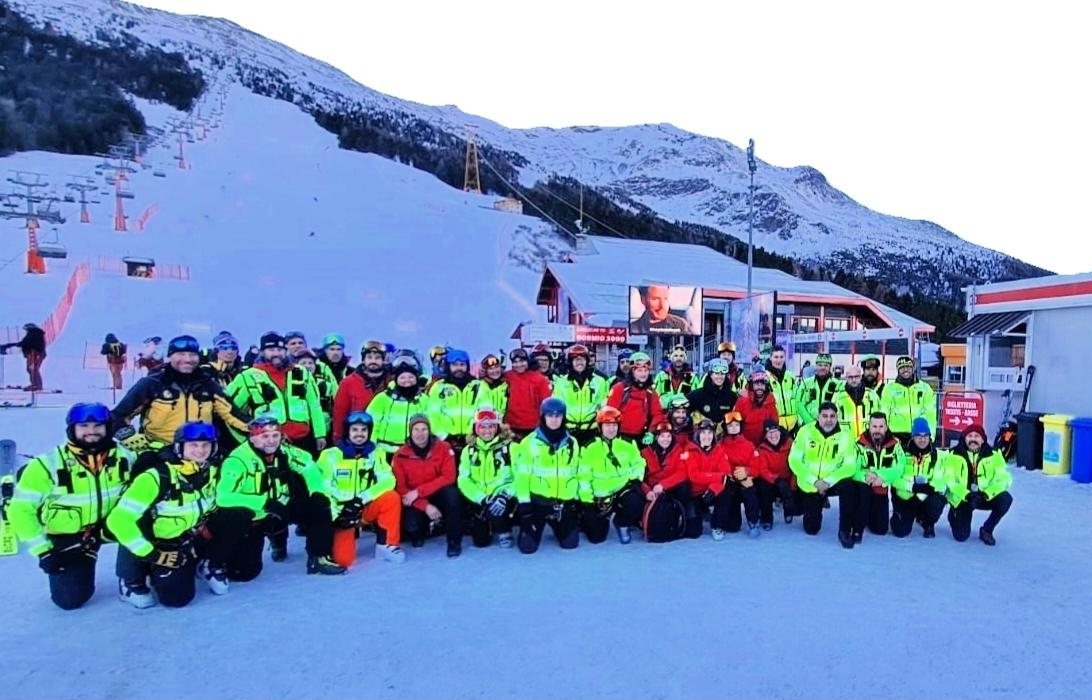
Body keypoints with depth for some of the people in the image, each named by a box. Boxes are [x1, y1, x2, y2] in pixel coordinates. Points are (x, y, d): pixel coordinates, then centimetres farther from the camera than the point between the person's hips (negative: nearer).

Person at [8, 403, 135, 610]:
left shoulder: (123, 456, -12)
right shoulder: (48, 464, -21)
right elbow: (21, 508, -15)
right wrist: (43, 550, -16)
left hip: (109, 525, 2)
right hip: (65, 537, -2)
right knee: (70, 599, -3)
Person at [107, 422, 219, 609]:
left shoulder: (212, 472, -11)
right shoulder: (157, 476, -30)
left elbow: (213, 508, 10)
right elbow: (119, 519, -30)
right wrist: (149, 554, -26)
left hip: (182, 546, 2)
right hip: (152, 543, -2)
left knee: (179, 597, -5)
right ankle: (131, 583, -3)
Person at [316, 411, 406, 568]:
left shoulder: (376, 453, 0)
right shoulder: (331, 455, -7)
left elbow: (388, 481, -13)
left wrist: (362, 498, -26)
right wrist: (336, 512, -25)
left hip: (366, 508, 2)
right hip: (339, 513, -2)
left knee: (392, 498, -26)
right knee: (343, 558, -19)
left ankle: (386, 544, -10)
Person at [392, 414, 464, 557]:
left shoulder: (443, 448, -11)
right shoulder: (400, 455, -11)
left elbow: (448, 477, -17)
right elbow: (401, 488, -11)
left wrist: (418, 491, -25)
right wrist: (425, 506, -23)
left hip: (439, 495, -1)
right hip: (415, 501, 1)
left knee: (452, 494, -33)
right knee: (411, 526, -27)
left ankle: (454, 541, -14)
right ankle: (419, 532, 15)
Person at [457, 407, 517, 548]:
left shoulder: (509, 447, -3)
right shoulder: (469, 450, 3)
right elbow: (464, 480, -7)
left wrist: (505, 495, -25)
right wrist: (483, 499, -21)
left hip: (503, 498, -2)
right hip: (478, 500, 2)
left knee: (498, 508, -34)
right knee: (481, 541, -3)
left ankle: (504, 531, 0)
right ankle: (487, 525, 32)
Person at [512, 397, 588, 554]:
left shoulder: (573, 444, 7)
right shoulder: (529, 442, -6)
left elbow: (583, 474, 9)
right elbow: (522, 474, -8)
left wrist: (587, 501, 4)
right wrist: (524, 502, -13)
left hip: (566, 502, 3)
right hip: (537, 501, -3)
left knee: (570, 542, -2)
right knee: (528, 545, -9)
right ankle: (528, 530, 26)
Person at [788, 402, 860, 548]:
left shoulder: (845, 436, -10)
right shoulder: (806, 431, -10)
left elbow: (850, 466, -15)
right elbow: (794, 460, -12)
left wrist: (828, 481, -25)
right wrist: (814, 481, -20)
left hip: (833, 482, 0)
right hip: (809, 486, 0)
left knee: (848, 486, -34)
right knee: (811, 529, 3)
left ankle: (845, 532, -18)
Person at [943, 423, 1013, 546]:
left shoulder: (993, 455, -6)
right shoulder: (954, 455, -11)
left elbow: (1004, 478, -14)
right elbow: (949, 480, -18)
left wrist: (987, 493, -30)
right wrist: (966, 495, -33)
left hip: (985, 497, 2)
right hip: (961, 499, -2)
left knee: (1005, 499, -28)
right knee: (961, 536, -13)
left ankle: (986, 530, -2)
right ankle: (954, 515, 25)